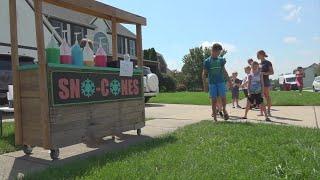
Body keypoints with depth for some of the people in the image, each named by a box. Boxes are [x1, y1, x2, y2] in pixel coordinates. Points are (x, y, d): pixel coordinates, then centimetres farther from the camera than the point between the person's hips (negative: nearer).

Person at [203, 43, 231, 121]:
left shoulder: (221, 60, 7)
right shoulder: (207, 61, -1)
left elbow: (224, 71, 15)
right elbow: (204, 74, 1)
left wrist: (229, 81, 14)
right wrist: (204, 85, -3)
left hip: (221, 81, 2)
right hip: (212, 83, -2)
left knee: (223, 97, -9)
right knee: (214, 100, 1)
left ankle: (224, 109, 19)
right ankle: (214, 117, 10)